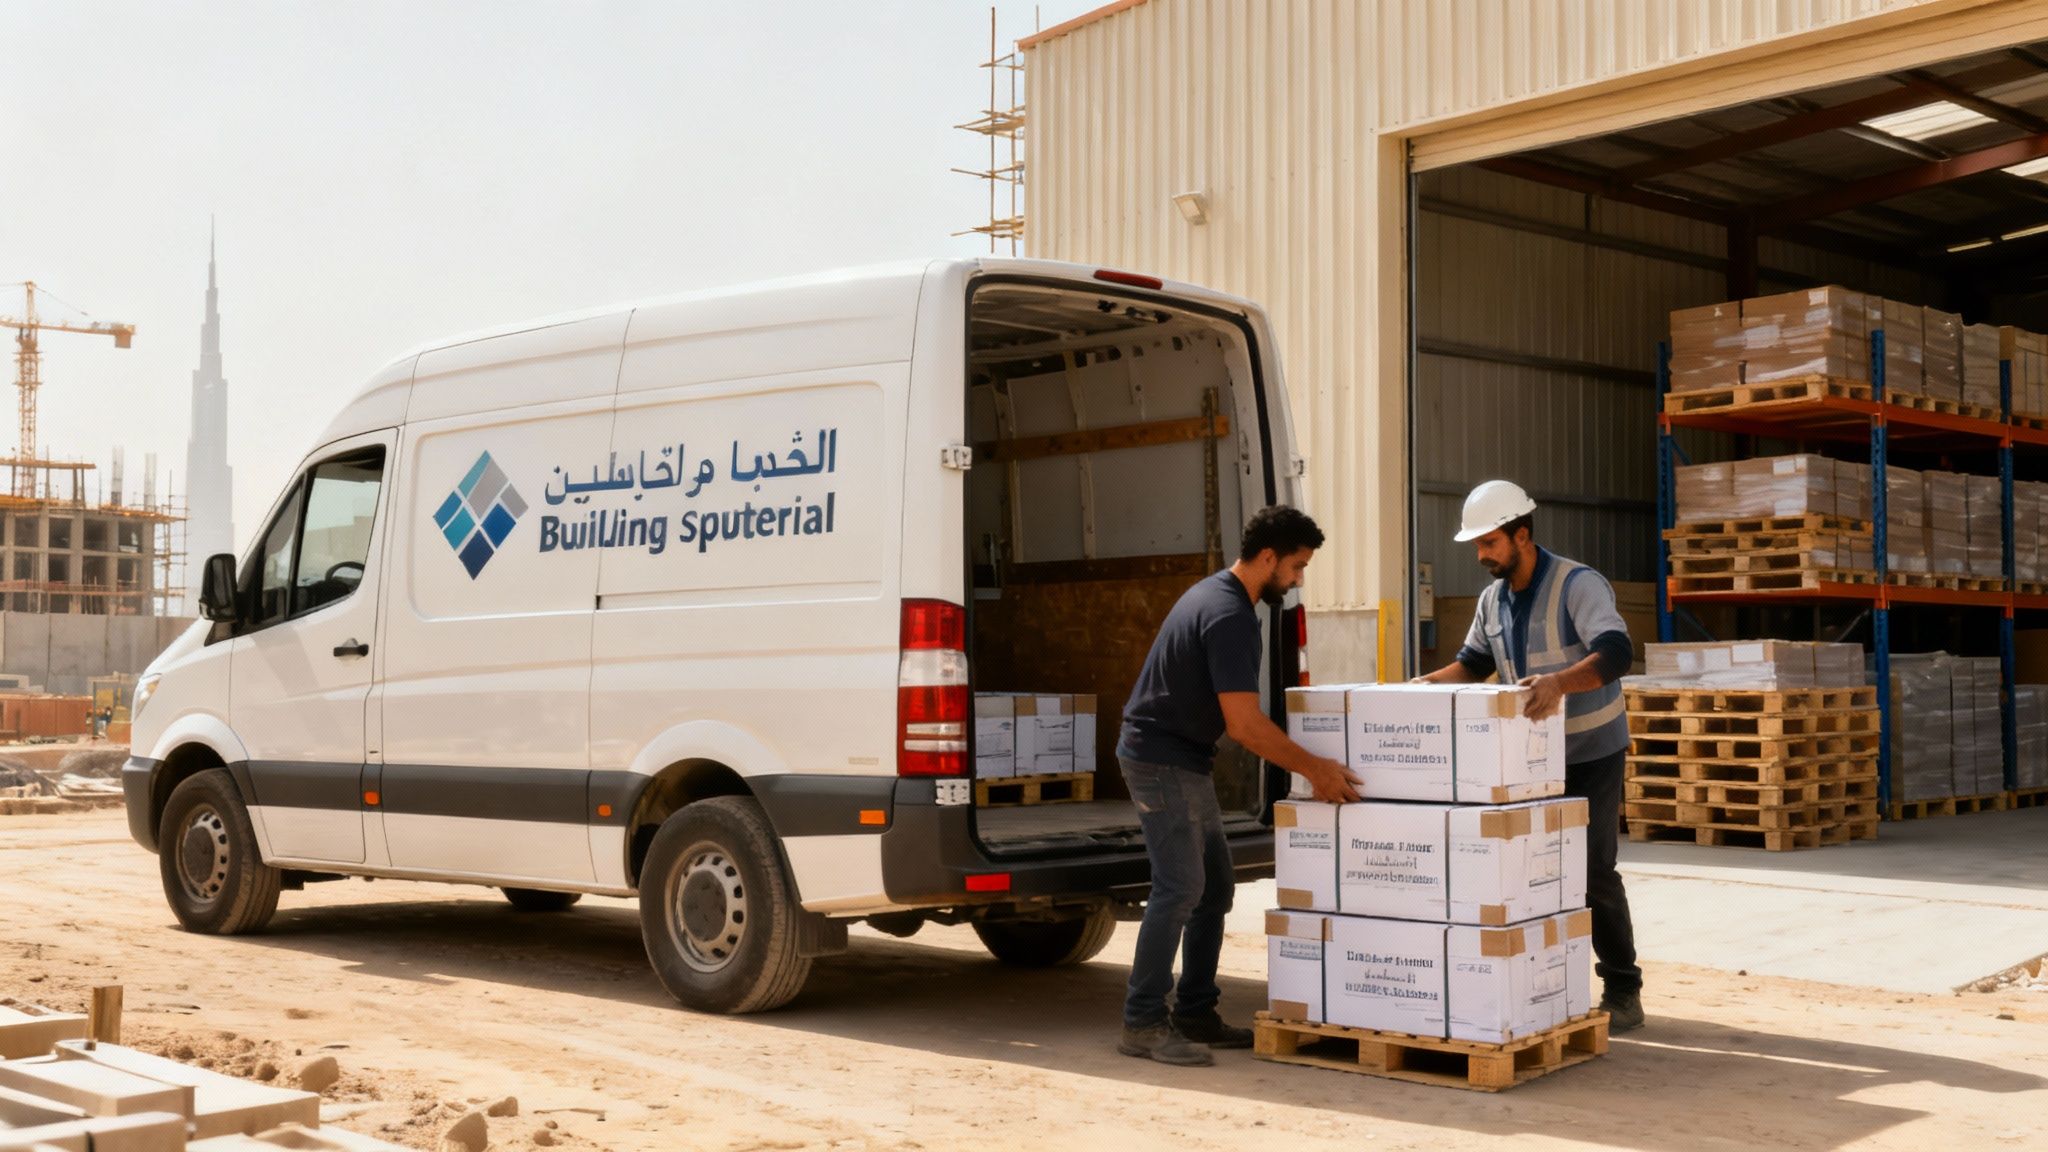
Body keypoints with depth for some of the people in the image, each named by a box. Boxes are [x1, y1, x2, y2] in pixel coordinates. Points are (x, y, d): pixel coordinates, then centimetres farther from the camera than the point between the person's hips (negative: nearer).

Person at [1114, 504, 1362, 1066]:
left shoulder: (1220, 595, 13)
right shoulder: (1229, 615, -21)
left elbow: (1240, 718, 19)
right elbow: (1245, 725, -24)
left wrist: (1310, 764, 15)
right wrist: (1313, 769, -15)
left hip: (1183, 761, 11)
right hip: (1161, 761, -11)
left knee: (1215, 885, 12)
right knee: (1181, 887, -11)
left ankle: (1195, 1014, 17)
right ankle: (1142, 1024, -6)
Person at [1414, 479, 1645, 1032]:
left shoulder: (1578, 585, -20)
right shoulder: (1492, 599, 3)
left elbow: (1615, 653, -34)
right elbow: (1474, 660, 15)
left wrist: (1559, 681, -51)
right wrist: (1429, 683, -3)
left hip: (1590, 753, -7)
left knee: (1592, 872, -7)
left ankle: (1623, 992, 3)